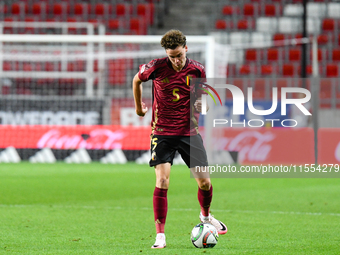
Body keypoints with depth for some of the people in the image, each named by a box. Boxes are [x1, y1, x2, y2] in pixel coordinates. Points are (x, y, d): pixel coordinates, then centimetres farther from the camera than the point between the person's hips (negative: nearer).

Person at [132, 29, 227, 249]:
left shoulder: (197, 70, -5)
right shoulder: (157, 67, -11)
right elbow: (137, 79, 10)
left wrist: (201, 104, -11)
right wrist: (139, 107, 19)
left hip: (189, 132, 2)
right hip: (162, 132, -2)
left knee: (204, 181, 3)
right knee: (162, 181, -14)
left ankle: (206, 216, 35)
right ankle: (160, 236, -8)